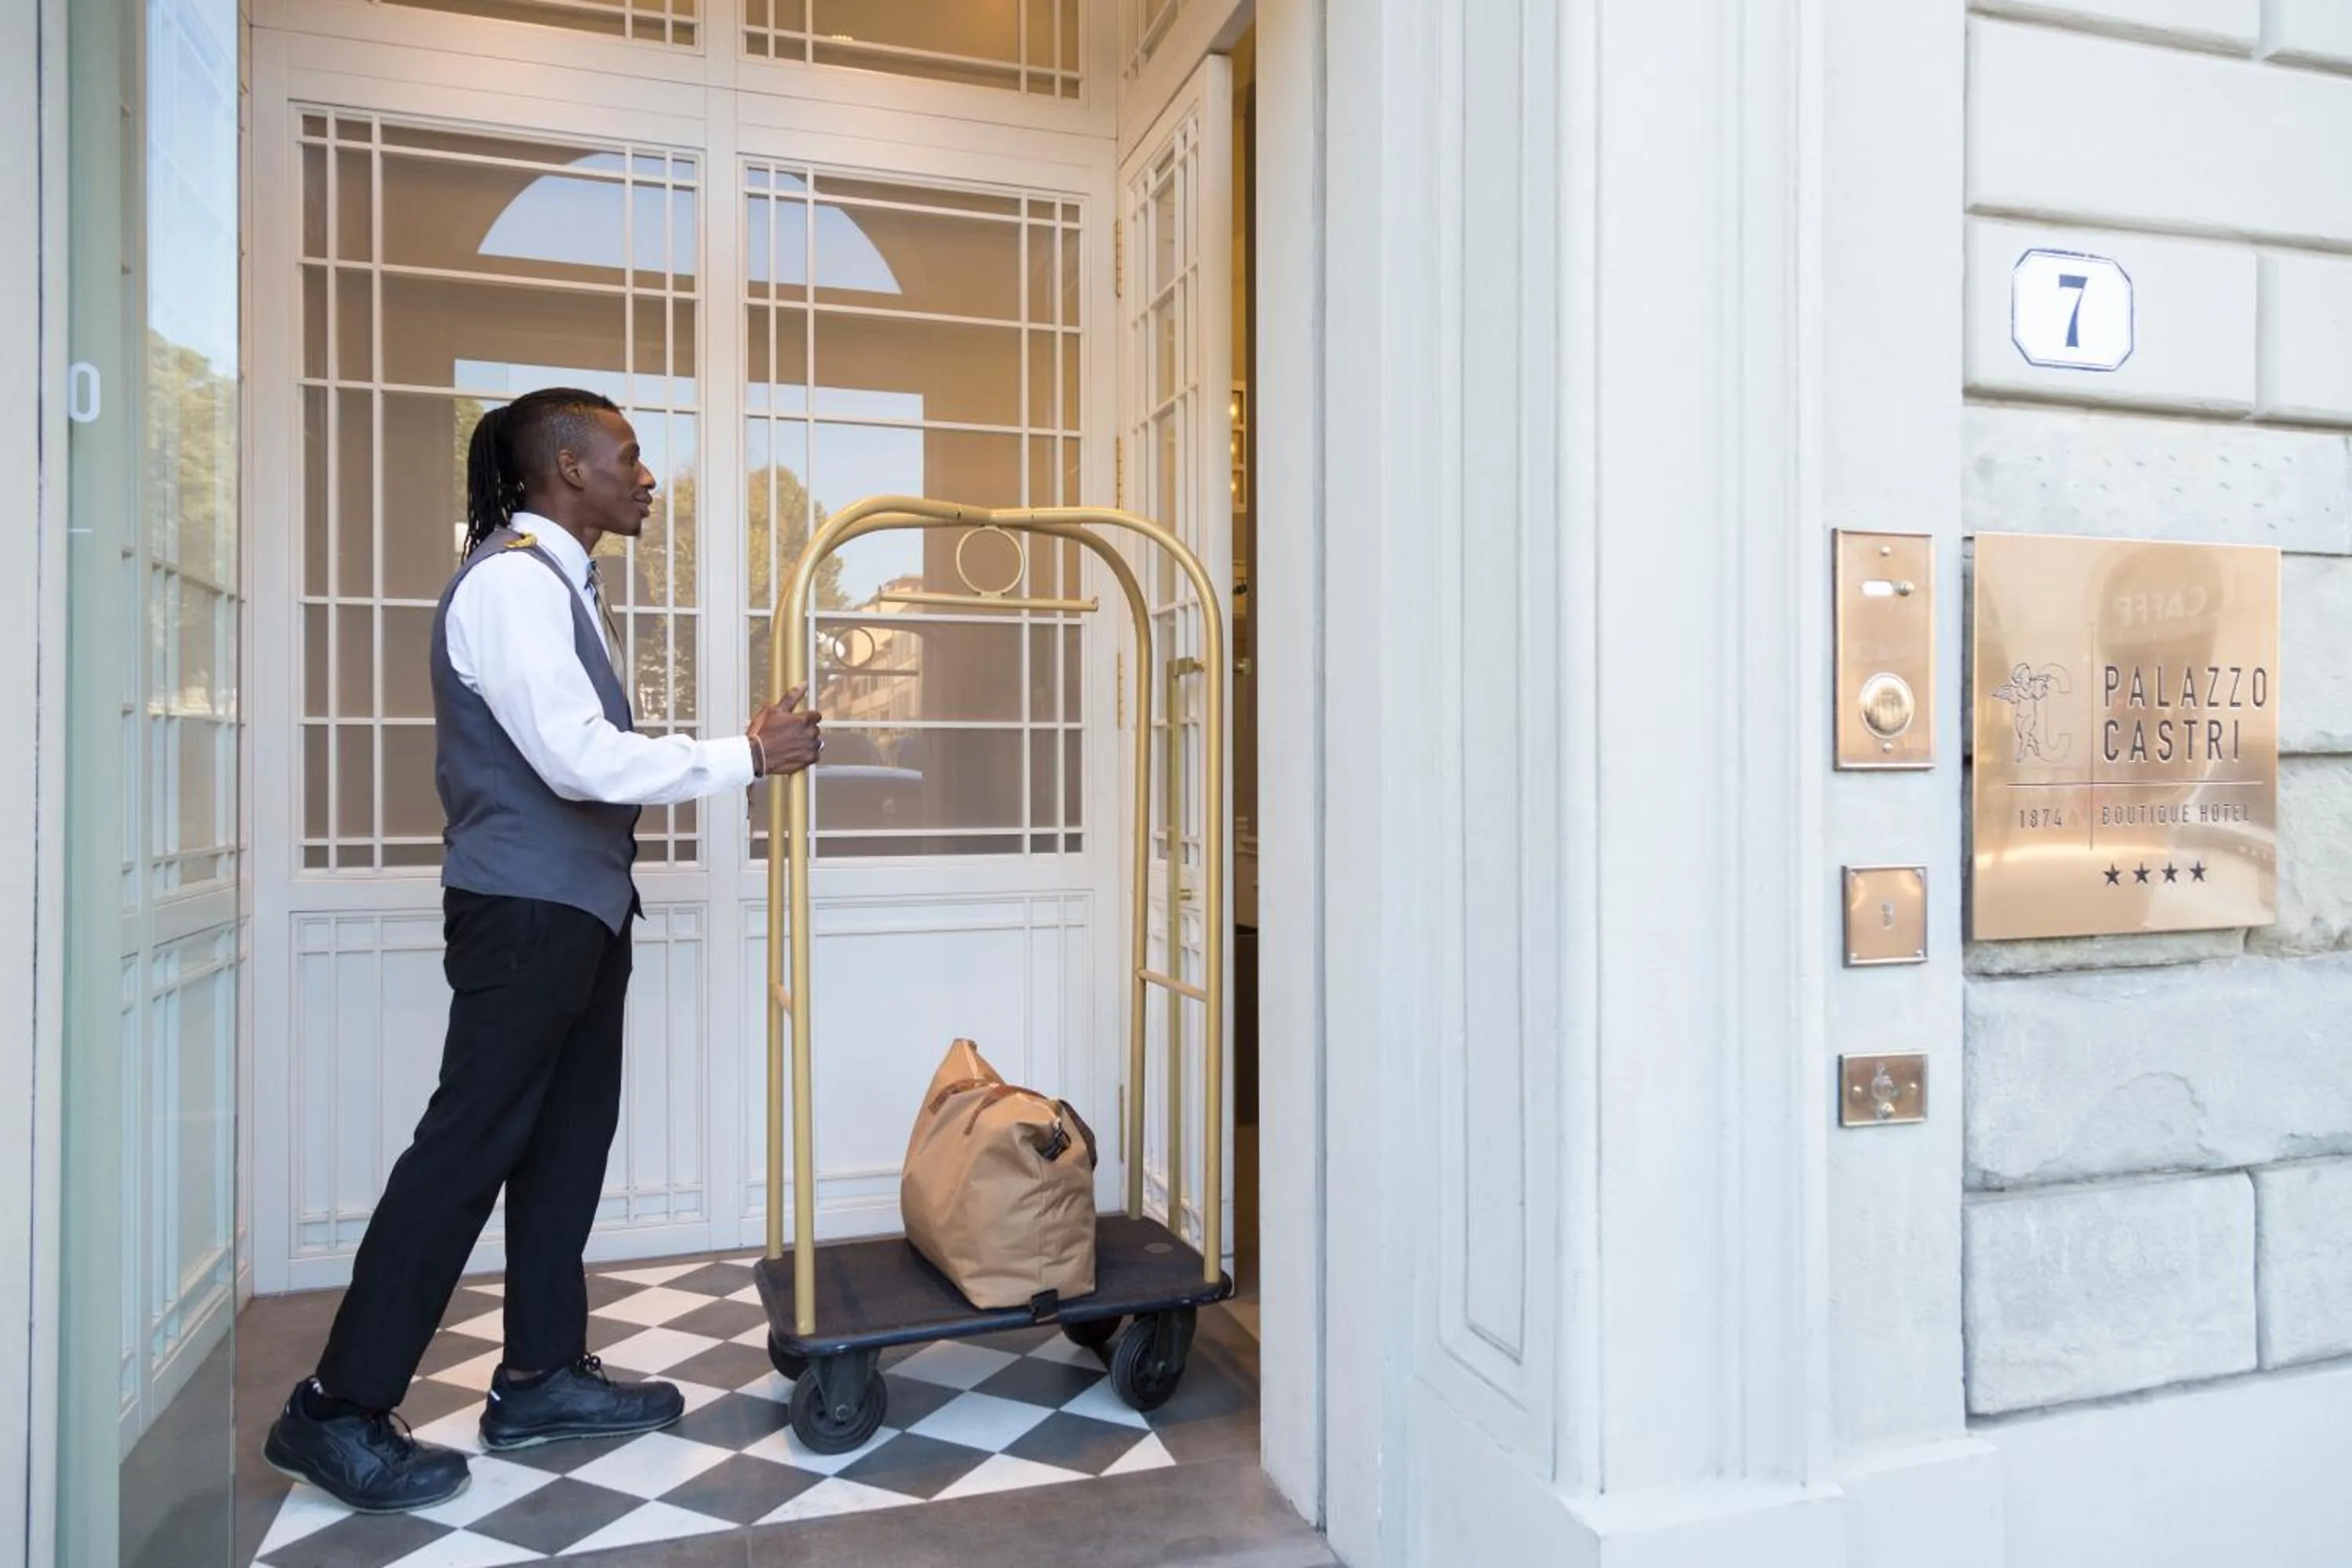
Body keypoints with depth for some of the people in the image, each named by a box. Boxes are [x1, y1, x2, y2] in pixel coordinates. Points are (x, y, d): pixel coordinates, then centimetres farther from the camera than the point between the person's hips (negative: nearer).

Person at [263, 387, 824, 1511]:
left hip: (577, 907, 10)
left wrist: (742, 750, 8)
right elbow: (580, 759, -24)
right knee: (468, 1145, -3)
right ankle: (340, 1408, 10)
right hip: (525, 911, -10)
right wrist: (746, 758, -19)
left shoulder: (560, 580, 14)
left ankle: (541, 1374, 25)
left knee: (568, 1137, 13)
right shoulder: (511, 580, -16)